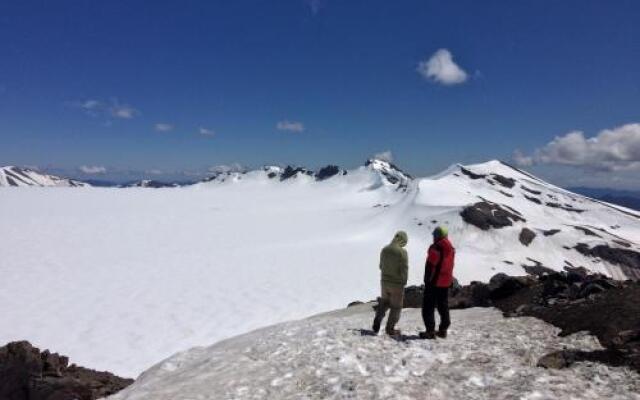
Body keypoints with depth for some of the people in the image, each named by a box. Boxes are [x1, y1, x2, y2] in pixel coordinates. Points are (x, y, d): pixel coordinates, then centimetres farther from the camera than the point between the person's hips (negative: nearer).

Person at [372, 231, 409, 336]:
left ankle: (378, 319, 5)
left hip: (384, 281, 5)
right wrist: (404, 281, -2)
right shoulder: (402, 251, -17)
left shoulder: (384, 249, 1)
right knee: (396, 307, 10)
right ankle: (390, 329, 16)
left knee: (384, 303, 22)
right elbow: (404, 269, -16)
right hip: (397, 283, -5)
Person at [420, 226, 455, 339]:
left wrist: (427, 280, -10)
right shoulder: (451, 249, 6)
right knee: (443, 306, 16)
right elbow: (450, 266, 14)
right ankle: (443, 330, 21)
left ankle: (430, 331, -1)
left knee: (428, 307, 0)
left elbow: (430, 266, -17)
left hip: (434, 282, -8)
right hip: (446, 282, 8)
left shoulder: (435, 248, -18)